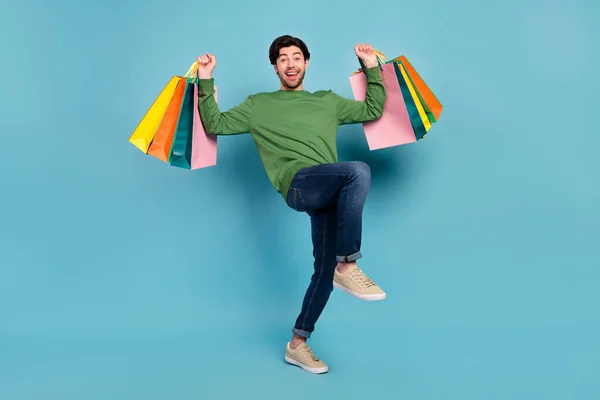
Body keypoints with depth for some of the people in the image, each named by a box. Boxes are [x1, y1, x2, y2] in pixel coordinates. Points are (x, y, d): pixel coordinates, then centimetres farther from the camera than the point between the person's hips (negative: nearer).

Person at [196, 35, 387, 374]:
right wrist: (206, 83, 7)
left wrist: (372, 68, 21)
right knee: (359, 171, -32)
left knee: (326, 269, 0)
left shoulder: (327, 101, 28)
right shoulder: (259, 104, 20)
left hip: (330, 192, 4)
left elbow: (373, 111, 27)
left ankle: (297, 344, 16)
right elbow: (216, 125, 14)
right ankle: (348, 267, -23)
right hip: (299, 185, -4)